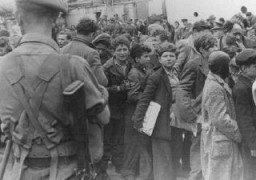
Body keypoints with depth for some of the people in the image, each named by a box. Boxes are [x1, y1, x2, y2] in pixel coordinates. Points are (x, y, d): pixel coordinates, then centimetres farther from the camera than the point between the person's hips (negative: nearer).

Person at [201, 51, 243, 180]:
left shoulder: (219, 84, 11)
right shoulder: (215, 88, -21)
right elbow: (221, 120, -23)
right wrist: (238, 135, -15)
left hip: (224, 140, 10)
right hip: (219, 143, -10)